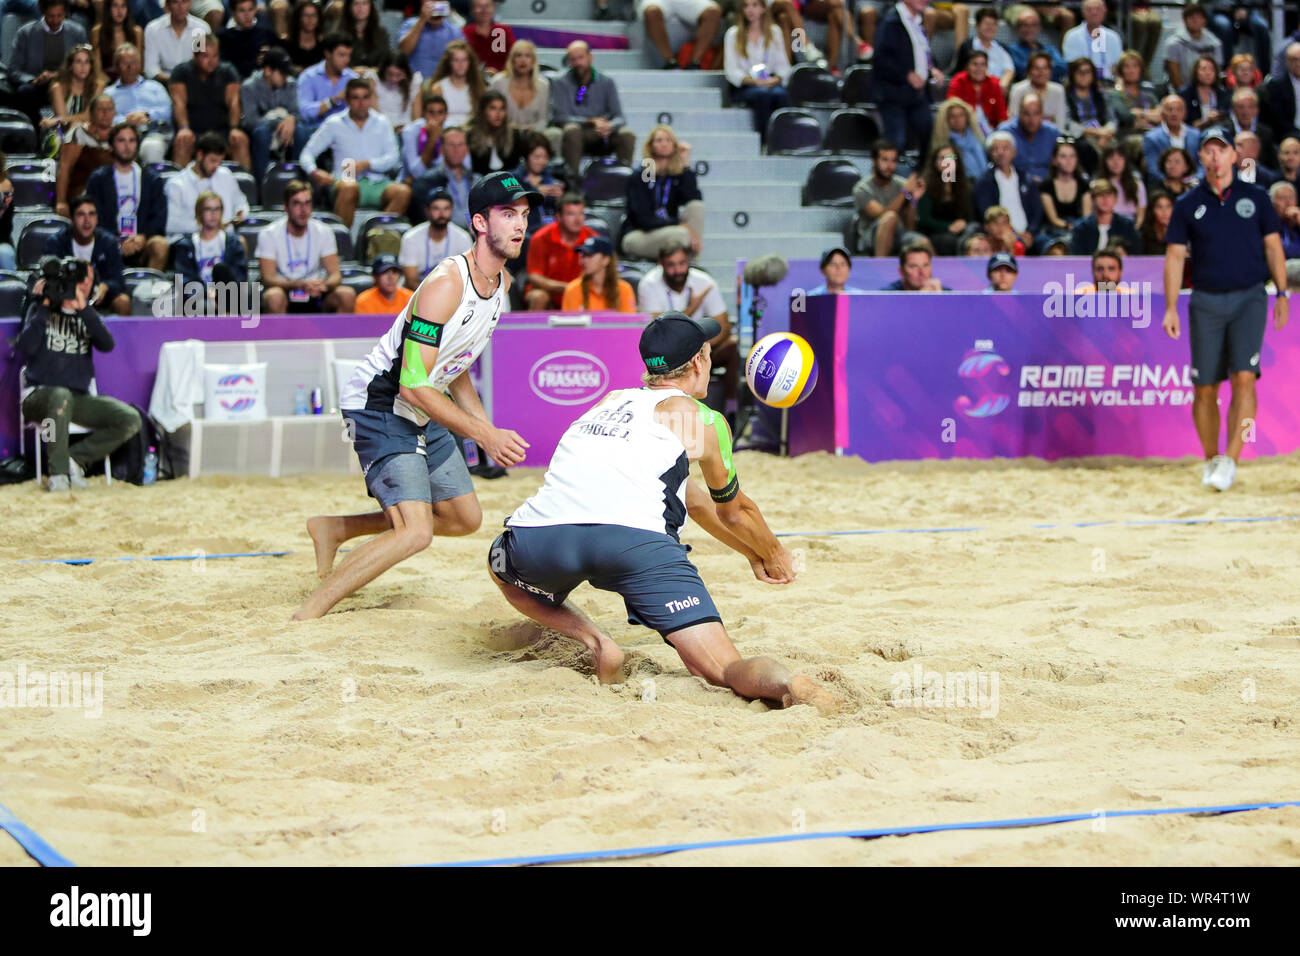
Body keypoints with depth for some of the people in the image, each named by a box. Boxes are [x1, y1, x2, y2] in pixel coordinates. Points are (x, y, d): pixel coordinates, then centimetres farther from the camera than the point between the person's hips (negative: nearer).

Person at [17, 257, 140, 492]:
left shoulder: (88, 314, 15)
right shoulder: (42, 310, 6)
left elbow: (107, 345, -6)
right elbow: (26, 348, -12)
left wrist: (84, 309, -16)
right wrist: (43, 307, -12)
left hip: (79, 399, 4)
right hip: (39, 395, -4)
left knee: (130, 419, -18)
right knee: (61, 395, -41)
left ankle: (75, 459, -10)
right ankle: (58, 472, -32)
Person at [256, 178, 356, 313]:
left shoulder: (323, 232, 0)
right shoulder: (268, 235, -8)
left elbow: (335, 274, -5)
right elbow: (267, 279, -17)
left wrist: (324, 285, -32)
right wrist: (301, 285, -34)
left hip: (315, 295, 3)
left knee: (347, 295, -26)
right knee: (274, 296, -38)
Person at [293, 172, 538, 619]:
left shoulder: (502, 282, 4)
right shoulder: (446, 285, -26)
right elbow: (414, 385, -28)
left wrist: (490, 429, 9)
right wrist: (484, 435, -27)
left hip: (424, 414, 10)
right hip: (379, 408, -10)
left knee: (466, 519, 17)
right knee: (415, 532, -22)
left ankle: (336, 528, 28)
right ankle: (304, 618, -15)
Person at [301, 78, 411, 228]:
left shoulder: (382, 122, 15)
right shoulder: (334, 124, 11)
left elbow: (393, 158, 6)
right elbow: (308, 153, 8)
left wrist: (366, 164, -12)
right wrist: (314, 172, -15)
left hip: (377, 182, 2)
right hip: (346, 180, -2)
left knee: (403, 191, -30)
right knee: (349, 187, -39)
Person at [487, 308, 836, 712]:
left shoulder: (611, 401, 35)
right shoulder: (703, 420, 20)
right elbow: (732, 511, 34)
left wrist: (752, 554, 55)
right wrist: (773, 555, 55)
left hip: (537, 540, 4)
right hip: (636, 540, -3)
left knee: (504, 567, 38)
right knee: (724, 671, 2)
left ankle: (595, 643, 14)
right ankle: (785, 683, -32)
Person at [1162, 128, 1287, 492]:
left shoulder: (1256, 198, 6)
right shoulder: (1188, 205, 5)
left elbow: (1273, 247, 10)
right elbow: (1174, 256, 5)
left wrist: (1282, 294, 3)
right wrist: (1171, 308, -3)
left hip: (1249, 298, -1)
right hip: (1206, 302, 1)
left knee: (1244, 378, -16)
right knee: (1204, 388, 2)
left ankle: (1231, 460, -16)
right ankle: (1210, 460, 18)